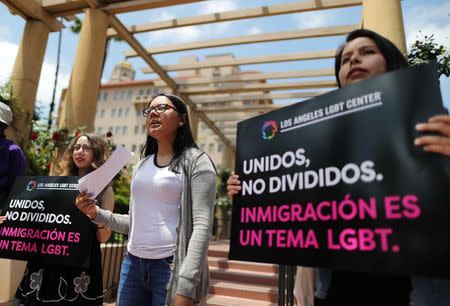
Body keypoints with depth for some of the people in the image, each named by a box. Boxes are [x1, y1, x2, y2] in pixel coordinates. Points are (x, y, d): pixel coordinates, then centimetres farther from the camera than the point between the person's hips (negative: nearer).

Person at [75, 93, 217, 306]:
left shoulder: (196, 161, -6)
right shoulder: (142, 164, 13)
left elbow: (202, 225, -14)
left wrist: (185, 287, -22)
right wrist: (97, 214, 2)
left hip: (170, 264, -6)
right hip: (133, 262, 6)